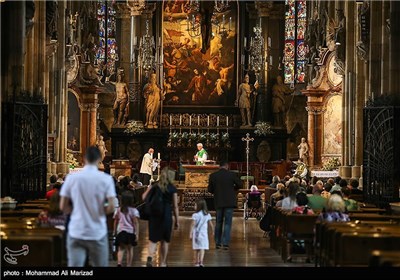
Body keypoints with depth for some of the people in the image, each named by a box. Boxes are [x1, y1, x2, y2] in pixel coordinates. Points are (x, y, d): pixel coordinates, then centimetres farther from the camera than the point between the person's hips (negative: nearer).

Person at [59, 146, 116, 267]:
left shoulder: (71, 178, -2)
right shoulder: (106, 179, -6)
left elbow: (63, 207, 0)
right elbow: (111, 207, -11)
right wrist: (100, 210, 9)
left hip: (76, 233, 1)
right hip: (98, 234, -1)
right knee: (100, 265, 13)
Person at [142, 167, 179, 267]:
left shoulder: (154, 186, 4)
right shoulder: (172, 188, -2)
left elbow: (144, 197, -3)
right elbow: (175, 206, -2)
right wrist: (177, 220, 5)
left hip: (154, 215, 2)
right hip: (166, 215, -2)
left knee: (153, 239, 5)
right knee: (165, 240, 13)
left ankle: (150, 256, -23)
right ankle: (162, 263, 19)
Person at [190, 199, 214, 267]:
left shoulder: (195, 215, -9)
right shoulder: (207, 215, 3)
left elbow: (193, 225, -13)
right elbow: (211, 224, 8)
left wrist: (190, 234, -12)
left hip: (196, 233, -1)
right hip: (204, 233, 1)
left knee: (197, 249, 11)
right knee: (202, 248, -3)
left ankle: (196, 262, 21)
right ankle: (201, 261, -20)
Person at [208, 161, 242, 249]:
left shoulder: (213, 176, -3)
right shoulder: (231, 175, -8)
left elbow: (210, 189, 2)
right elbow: (239, 185, 1)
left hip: (218, 202, 2)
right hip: (229, 202, -2)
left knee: (218, 222, 15)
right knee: (227, 223, 2)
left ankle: (218, 243, 17)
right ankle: (225, 243, -4)